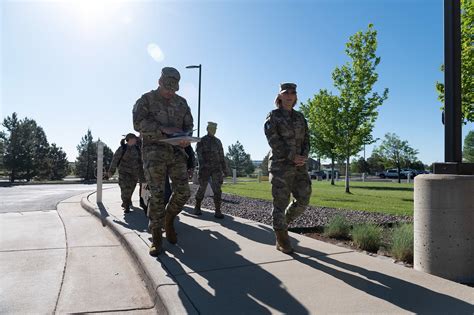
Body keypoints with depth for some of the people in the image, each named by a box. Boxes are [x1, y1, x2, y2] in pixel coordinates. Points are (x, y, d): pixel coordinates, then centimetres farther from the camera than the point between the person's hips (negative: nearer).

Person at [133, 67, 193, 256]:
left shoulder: (181, 102, 15)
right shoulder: (146, 100, 3)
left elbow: (188, 125, 15)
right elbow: (138, 123, -10)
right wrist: (164, 129, -22)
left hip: (176, 151, 4)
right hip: (154, 151, -3)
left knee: (183, 192, -5)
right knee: (157, 195, -7)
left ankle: (169, 220, 23)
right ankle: (156, 237, 5)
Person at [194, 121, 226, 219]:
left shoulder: (218, 141, 16)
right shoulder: (202, 140, 3)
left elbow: (221, 156, 17)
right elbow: (199, 153, -9)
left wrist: (224, 168, 11)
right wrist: (202, 164, -23)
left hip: (217, 169, 3)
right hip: (205, 168, -3)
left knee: (217, 189, -7)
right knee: (202, 188, 6)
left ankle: (218, 211, -8)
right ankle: (197, 208, 26)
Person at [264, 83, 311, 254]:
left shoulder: (300, 117, 16)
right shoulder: (272, 116, 0)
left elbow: (306, 140, 10)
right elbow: (273, 140, -11)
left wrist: (304, 157, -10)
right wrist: (292, 157, -18)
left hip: (299, 165, 5)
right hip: (280, 164, -5)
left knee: (303, 200, 1)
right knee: (281, 202, -4)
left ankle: (283, 222, 26)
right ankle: (281, 240, 7)